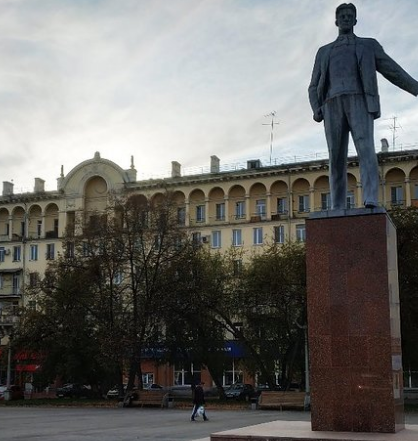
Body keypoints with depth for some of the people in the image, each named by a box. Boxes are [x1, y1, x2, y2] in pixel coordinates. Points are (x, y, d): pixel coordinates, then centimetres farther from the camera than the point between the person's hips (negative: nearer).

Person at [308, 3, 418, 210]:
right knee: (337, 159, -7)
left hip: (359, 103, -2)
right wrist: (316, 110, 0)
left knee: (365, 148, -25)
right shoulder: (324, 52, 29)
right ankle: (338, 210, -5)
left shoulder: (369, 45, 24)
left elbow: (394, 72, 17)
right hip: (333, 106, 2)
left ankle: (371, 202, -38)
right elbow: (314, 88, 22)